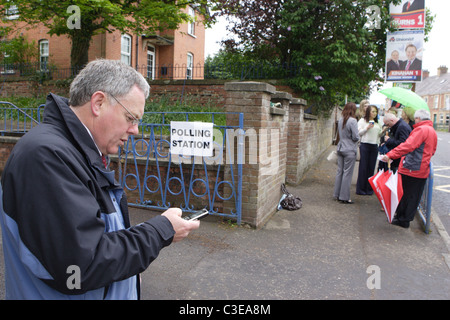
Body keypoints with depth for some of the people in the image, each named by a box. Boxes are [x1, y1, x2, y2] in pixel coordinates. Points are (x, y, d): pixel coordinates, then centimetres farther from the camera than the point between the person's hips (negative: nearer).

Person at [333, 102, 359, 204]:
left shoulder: (340, 120, 7)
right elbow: (355, 137, -13)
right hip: (350, 150, -7)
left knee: (339, 171, 12)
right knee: (347, 173, -1)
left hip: (340, 148, 7)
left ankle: (337, 195, 19)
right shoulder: (352, 121, -14)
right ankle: (344, 197, 4)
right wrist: (357, 138, 6)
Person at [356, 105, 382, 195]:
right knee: (363, 167, -3)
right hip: (365, 145, -5)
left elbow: (379, 134, 23)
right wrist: (367, 128, -15)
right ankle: (360, 189, 5)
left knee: (371, 167, 6)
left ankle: (369, 188, 14)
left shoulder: (378, 123, 16)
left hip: (374, 146, 5)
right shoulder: (362, 121, 2)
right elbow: (358, 133, -4)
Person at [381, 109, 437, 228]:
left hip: (411, 169, -8)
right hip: (422, 171, 8)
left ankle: (402, 219, 13)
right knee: (414, 196, 13)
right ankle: (406, 218, 22)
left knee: (404, 195, 4)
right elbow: (432, 151, 25)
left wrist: (390, 155, -32)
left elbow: (408, 146, -27)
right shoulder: (433, 131, 14)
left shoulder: (421, 129, -14)